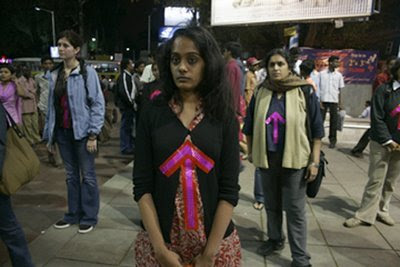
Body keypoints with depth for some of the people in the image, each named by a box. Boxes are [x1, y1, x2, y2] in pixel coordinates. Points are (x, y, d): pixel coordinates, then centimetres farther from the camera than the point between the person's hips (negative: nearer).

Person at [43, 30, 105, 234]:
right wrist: (49, 134, 10)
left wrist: (93, 135, -15)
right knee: (71, 175, 15)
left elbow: (98, 104, -11)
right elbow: (51, 106, 11)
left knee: (87, 176, 5)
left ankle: (89, 217, 18)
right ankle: (73, 214, 29)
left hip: (81, 131, -5)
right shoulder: (54, 75, 9)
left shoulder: (87, 72, -9)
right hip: (62, 132, 6)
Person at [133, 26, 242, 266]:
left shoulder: (224, 117, -5)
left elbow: (229, 189, -8)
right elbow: (142, 186, -6)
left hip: (216, 242, 0)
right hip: (159, 241, 0)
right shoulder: (152, 114, -5)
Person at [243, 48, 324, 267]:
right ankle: (275, 240, 41)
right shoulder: (260, 93, 0)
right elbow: (249, 126, 10)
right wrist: (251, 151, 11)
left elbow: (317, 129, -4)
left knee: (295, 210, 4)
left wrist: (314, 161, -7)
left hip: (295, 160, -3)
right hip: (267, 159, 3)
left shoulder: (305, 92, -7)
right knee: (271, 205, 19)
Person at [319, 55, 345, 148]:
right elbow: (318, 87, 2)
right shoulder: (322, 73, 3)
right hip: (323, 100, -1)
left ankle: (332, 140, 11)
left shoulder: (339, 75, 8)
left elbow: (340, 89, 10)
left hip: (334, 101, 2)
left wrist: (340, 103, 5)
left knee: (333, 121, 3)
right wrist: (319, 100, -5)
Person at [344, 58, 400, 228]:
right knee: (376, 181, -1)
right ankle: (365, 215, 8)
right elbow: (377, 118, -9)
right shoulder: (384, 90, -5)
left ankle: (381, 210, 27)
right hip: (382, 144, -4)